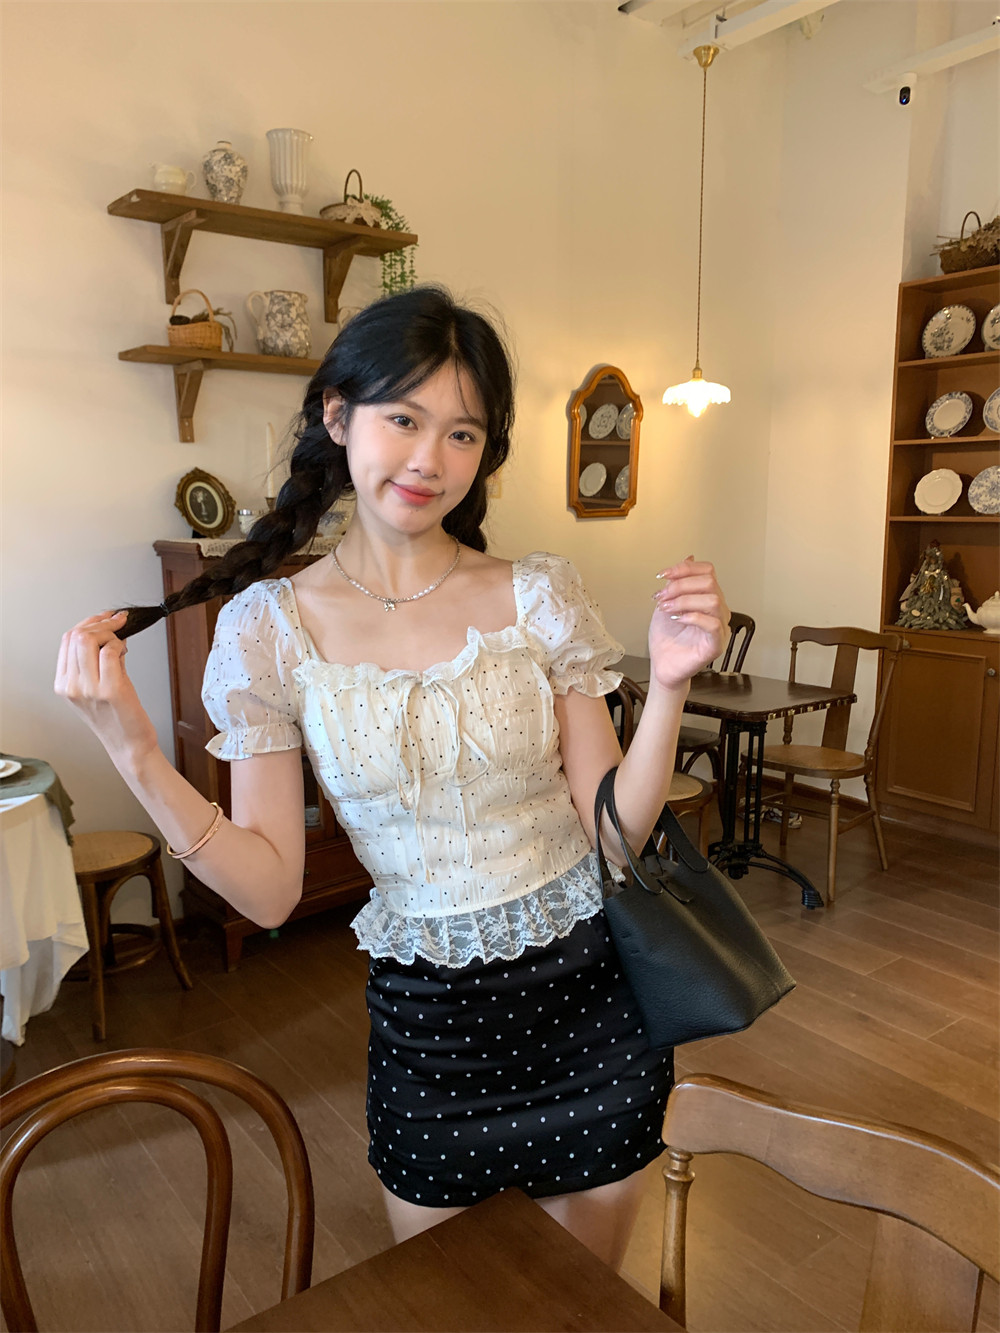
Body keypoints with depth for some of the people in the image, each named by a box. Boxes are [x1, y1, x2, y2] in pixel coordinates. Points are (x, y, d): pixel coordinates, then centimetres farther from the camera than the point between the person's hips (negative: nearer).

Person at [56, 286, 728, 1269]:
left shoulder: (539, 596, -9)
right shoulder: (268, 627, -9)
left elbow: (612, 834, -9)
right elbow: (269, 890, -10)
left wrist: (669, 690, -23)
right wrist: (130, 747, -19)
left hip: (585, 1000, 1)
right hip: (424, 1021, 0)